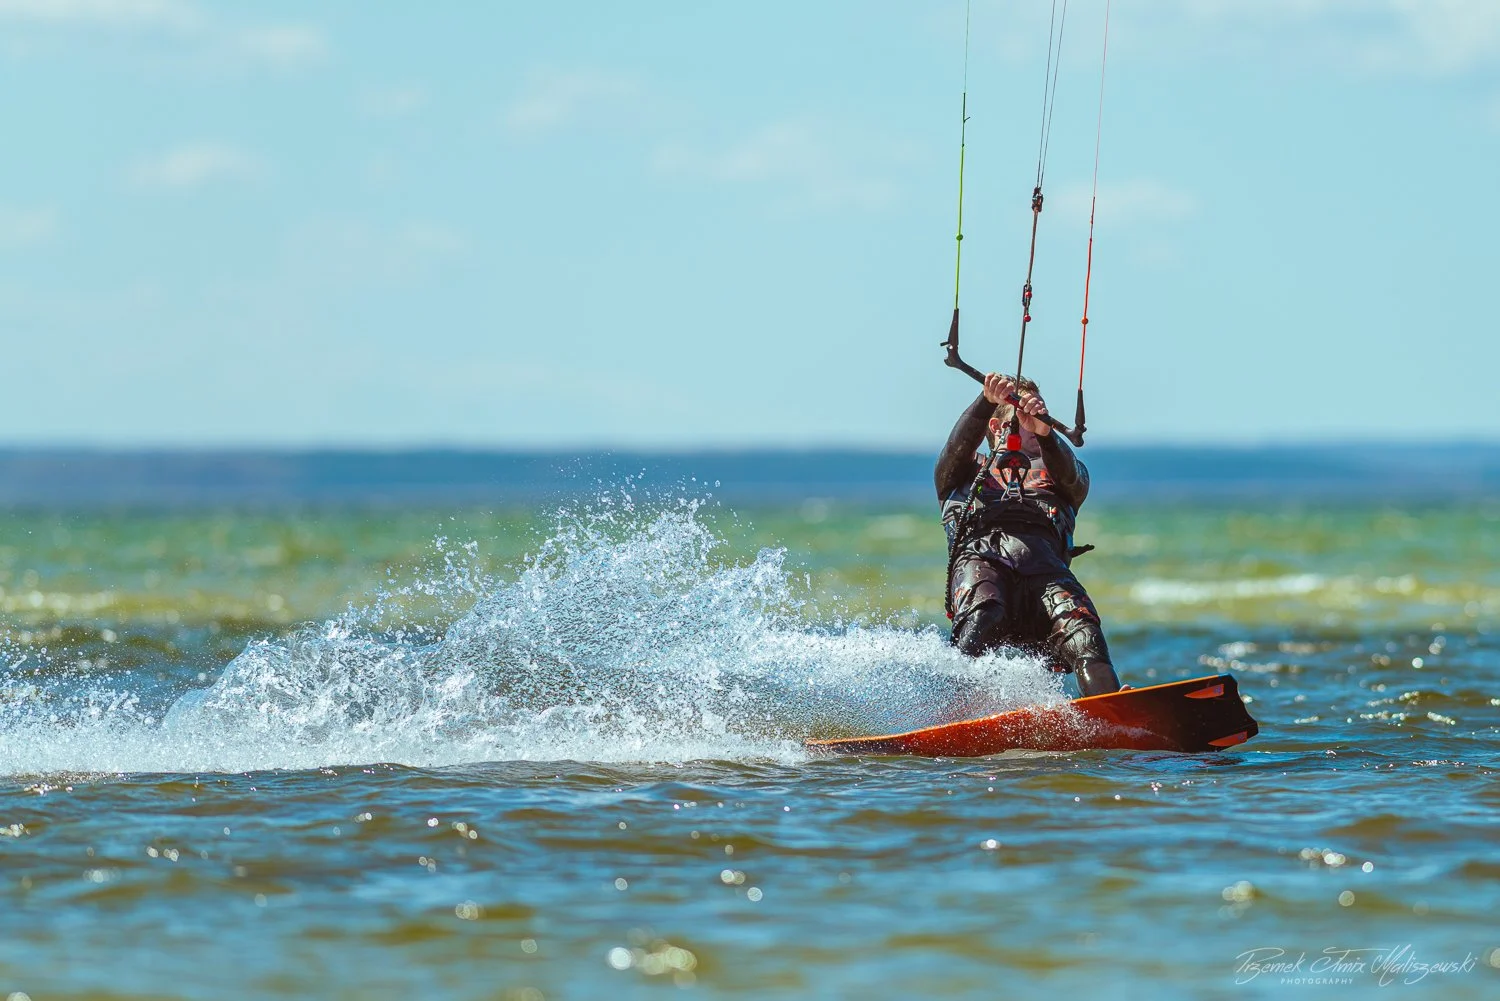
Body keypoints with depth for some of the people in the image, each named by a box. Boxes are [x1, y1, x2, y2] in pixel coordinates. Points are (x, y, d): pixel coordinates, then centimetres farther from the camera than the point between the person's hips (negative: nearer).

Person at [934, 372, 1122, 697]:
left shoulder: (1051, 472, 39)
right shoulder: (967, 471, 37)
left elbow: (1071, 475, 13)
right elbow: (960, 445, 12)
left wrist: (1045, 432, -10)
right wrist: (987, 401, -10)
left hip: (1042, 560, 1)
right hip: (981, 552, -1)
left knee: (1083, 635, -32)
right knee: (982, 620, -38)